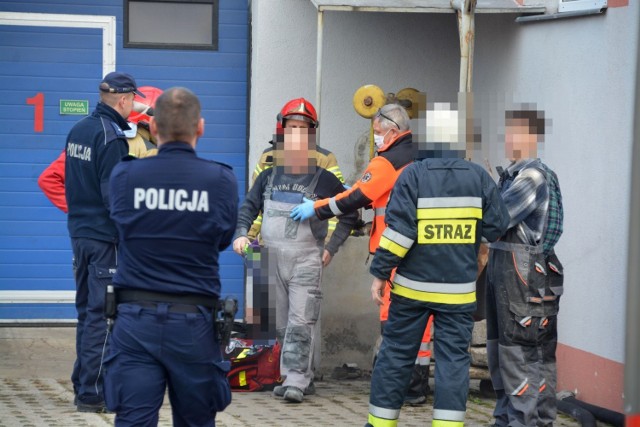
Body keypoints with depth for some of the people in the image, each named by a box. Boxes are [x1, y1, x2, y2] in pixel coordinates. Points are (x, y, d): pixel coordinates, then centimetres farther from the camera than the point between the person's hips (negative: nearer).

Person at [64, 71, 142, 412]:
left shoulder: (77, 131, 10)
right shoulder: (111, 137, -16)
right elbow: (115, 195, -19)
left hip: (80, 232, 9)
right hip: (105, 237, -9)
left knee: (86, 311, 16)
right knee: (101, 314, -5)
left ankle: (82, 385, 23)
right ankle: (92, 393, -4)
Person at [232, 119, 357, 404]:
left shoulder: (324, 180, 0)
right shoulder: (269, 177, 10)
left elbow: (349, 214, 6)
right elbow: (249, 207, 15)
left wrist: (331, 248, -1)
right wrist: (241, 234, -2)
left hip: (306, 260, -4)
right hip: (272, 260, 4)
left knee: (301, 322, -12)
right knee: (281, 324, 8)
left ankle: (296, 381, -13)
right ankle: (302, 376, 18)